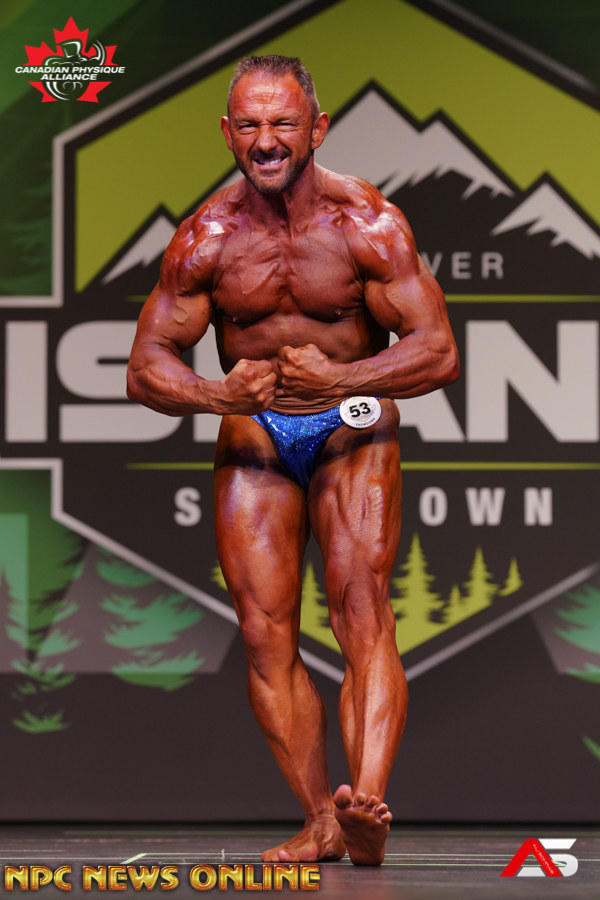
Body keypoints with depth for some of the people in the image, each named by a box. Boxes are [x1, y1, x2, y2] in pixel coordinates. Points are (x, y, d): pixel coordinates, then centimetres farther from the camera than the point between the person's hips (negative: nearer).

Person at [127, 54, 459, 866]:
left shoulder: (366, 223, -12)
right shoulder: (206, 238, -7)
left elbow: (438, 353, -14)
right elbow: (146, 368, -3)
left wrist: (338, 379, -31)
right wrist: (216, 395, -25)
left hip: (352, 433, -3)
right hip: (252, 439, 3)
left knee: (363, 610, -20)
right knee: (264, 632, -6)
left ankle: (367, 802, -34)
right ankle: (322, 824, 0)